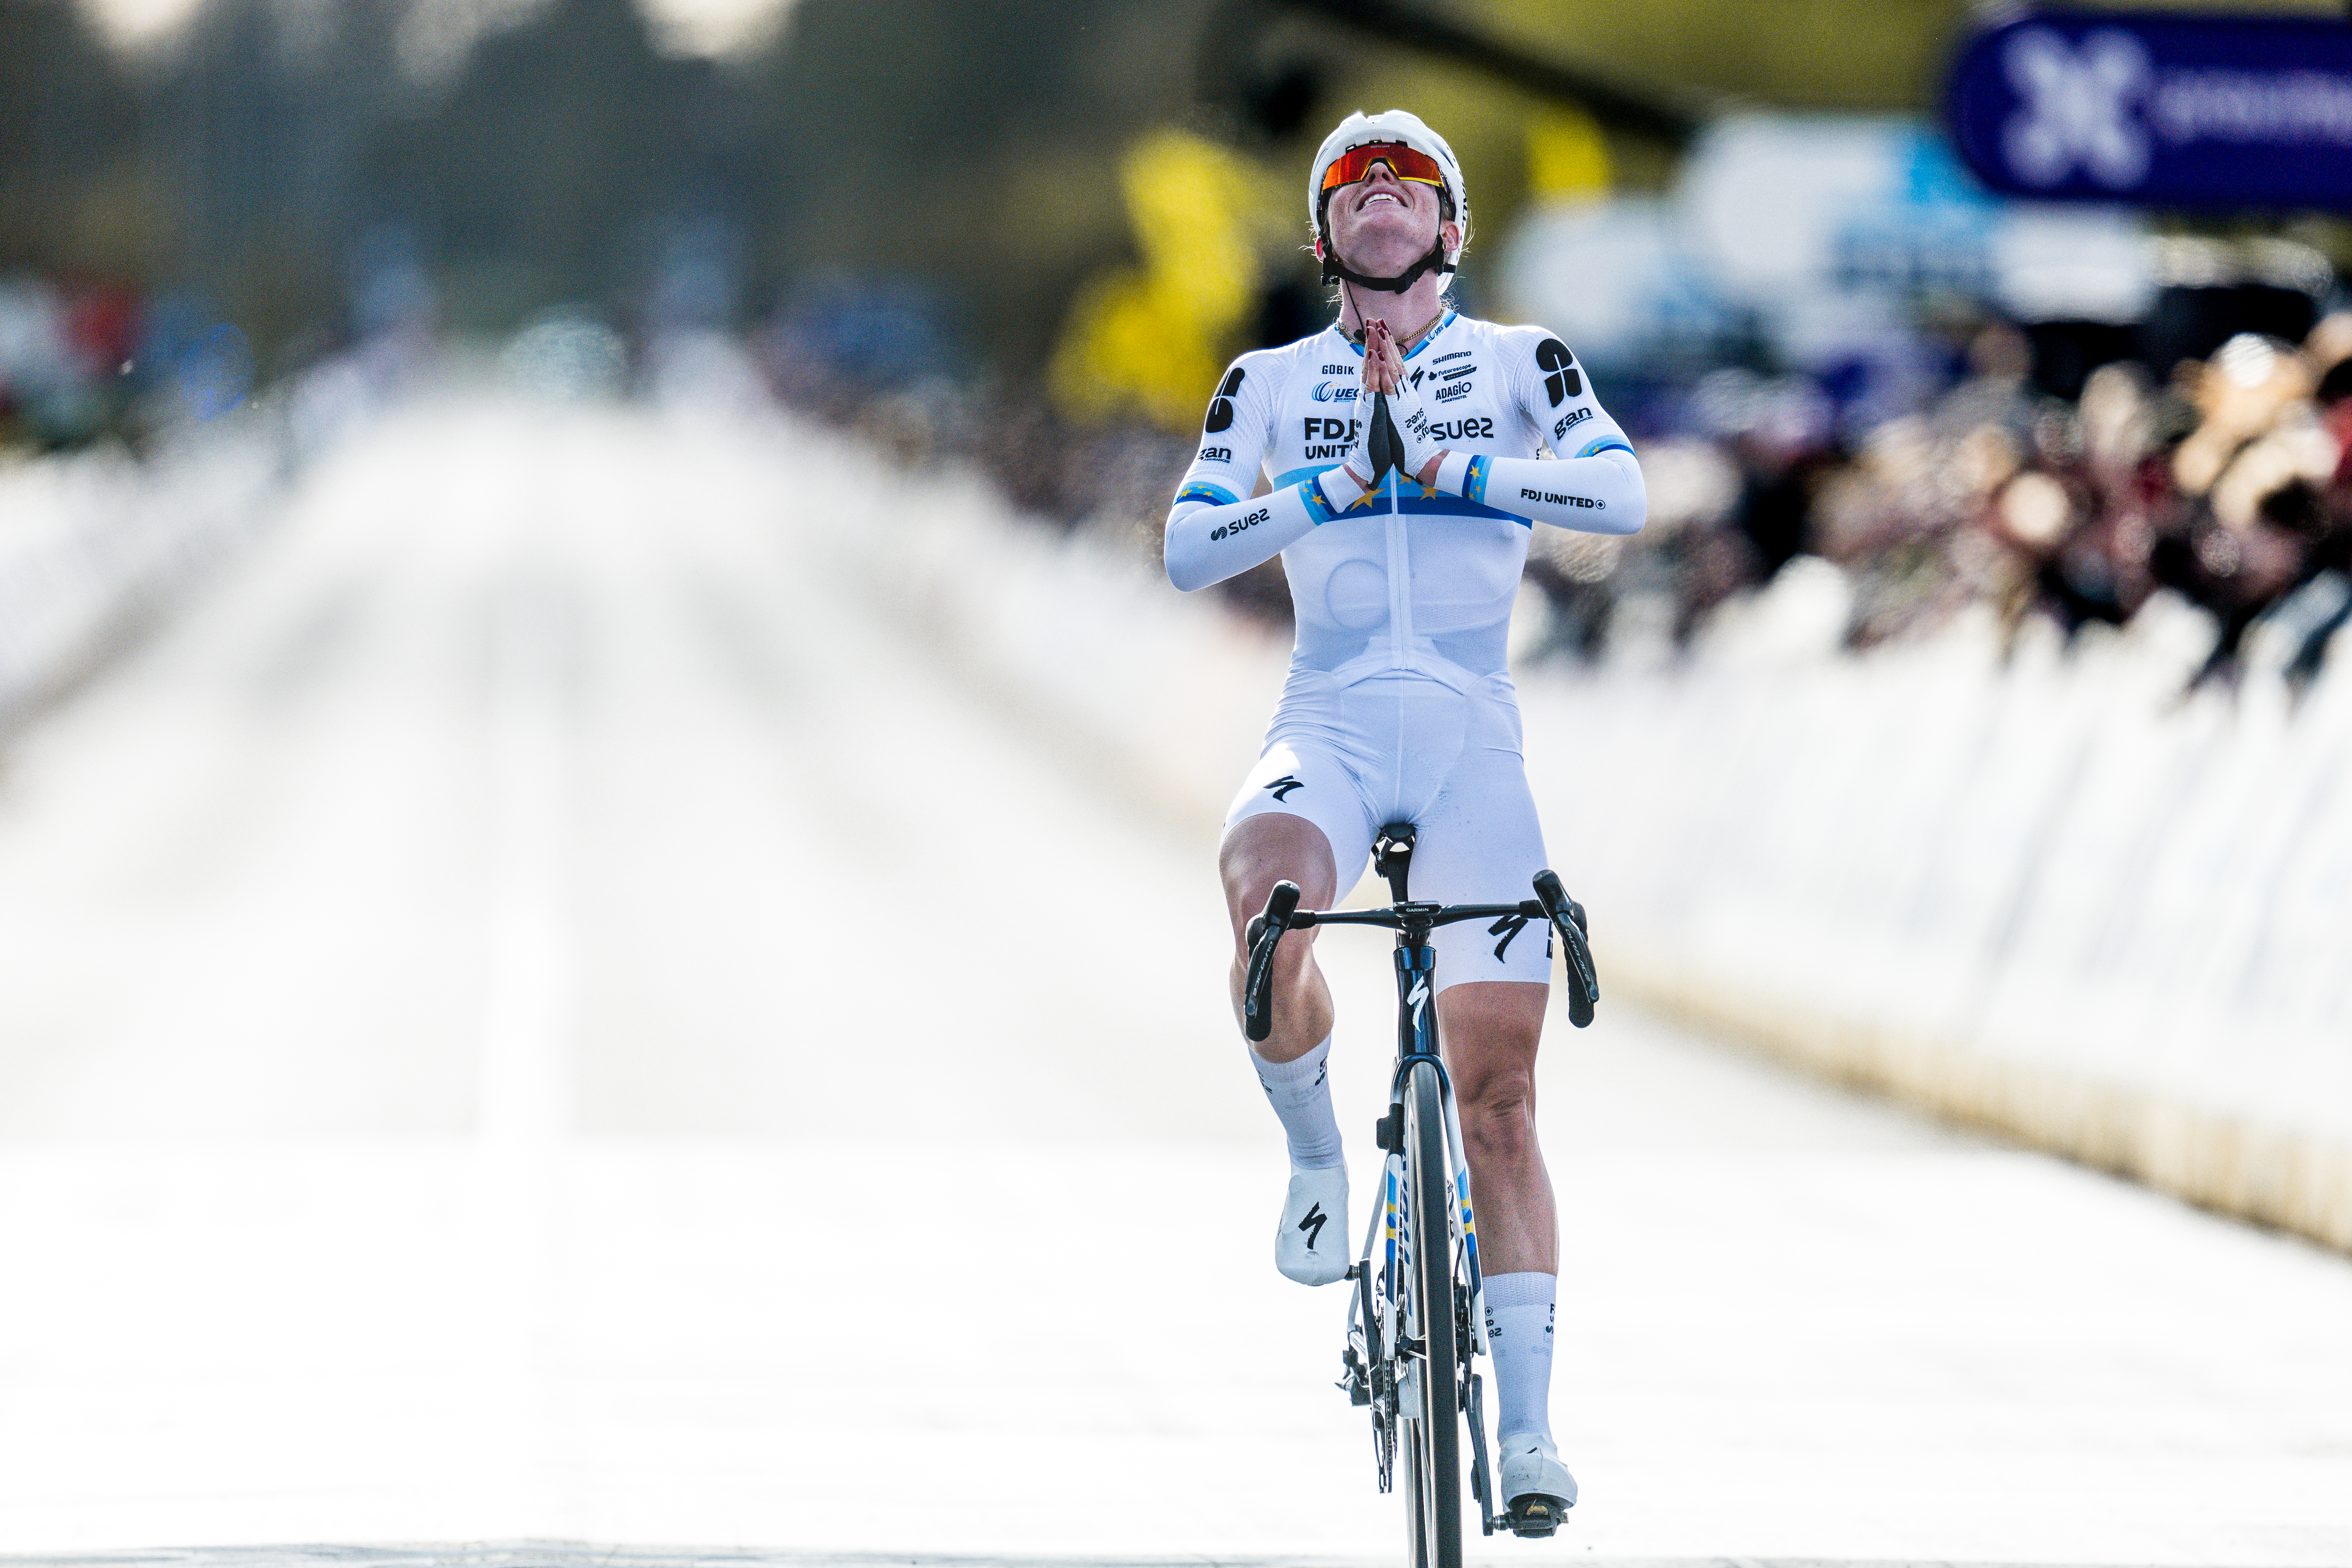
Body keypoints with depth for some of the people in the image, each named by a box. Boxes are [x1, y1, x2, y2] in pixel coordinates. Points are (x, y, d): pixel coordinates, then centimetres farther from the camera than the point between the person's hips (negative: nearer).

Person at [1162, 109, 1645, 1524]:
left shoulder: (1519, 363, 9)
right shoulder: (1273, 384, 12)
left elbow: (1621, 494, -8)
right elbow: (1189, 548, 0)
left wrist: (1442, 466, -15)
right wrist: (1342, 480, -10)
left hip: (1472, 732, 0)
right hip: (1330, 726, 0)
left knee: (1498, 1090, -6)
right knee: (1264, 895, -37)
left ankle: (1528, 1421, -1)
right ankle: (1316, 1159, -10)